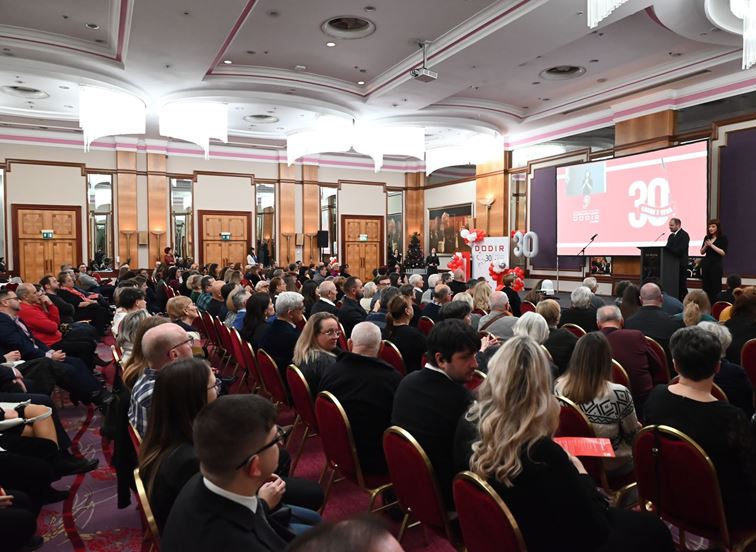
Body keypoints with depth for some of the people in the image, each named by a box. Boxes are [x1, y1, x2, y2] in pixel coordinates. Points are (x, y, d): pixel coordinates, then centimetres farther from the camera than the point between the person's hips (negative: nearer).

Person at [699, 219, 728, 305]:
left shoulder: (723, 238, -3)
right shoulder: (707, 238, 11)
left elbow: (723, 253, -12)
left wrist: (712, 245, -14)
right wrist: (705, 246, -5)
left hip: (716, 265, -5)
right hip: (705, 264, 5)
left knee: (716, 288, -6)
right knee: (706, 287, 3)